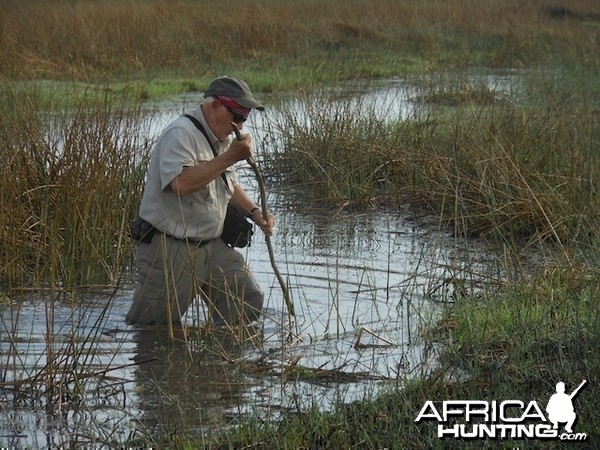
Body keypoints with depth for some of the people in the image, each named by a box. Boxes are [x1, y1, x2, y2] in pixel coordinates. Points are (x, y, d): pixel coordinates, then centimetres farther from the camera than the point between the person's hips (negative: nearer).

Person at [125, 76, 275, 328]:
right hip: (169, 251, -9)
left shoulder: (222, 140, 15)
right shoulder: (181, 134, -16)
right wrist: (230, 157, -26)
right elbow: (181, 183, -32)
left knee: (248, 303, 1)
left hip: (211, 246, 9)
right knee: (154, 327, -3)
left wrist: (254, 212, 14)